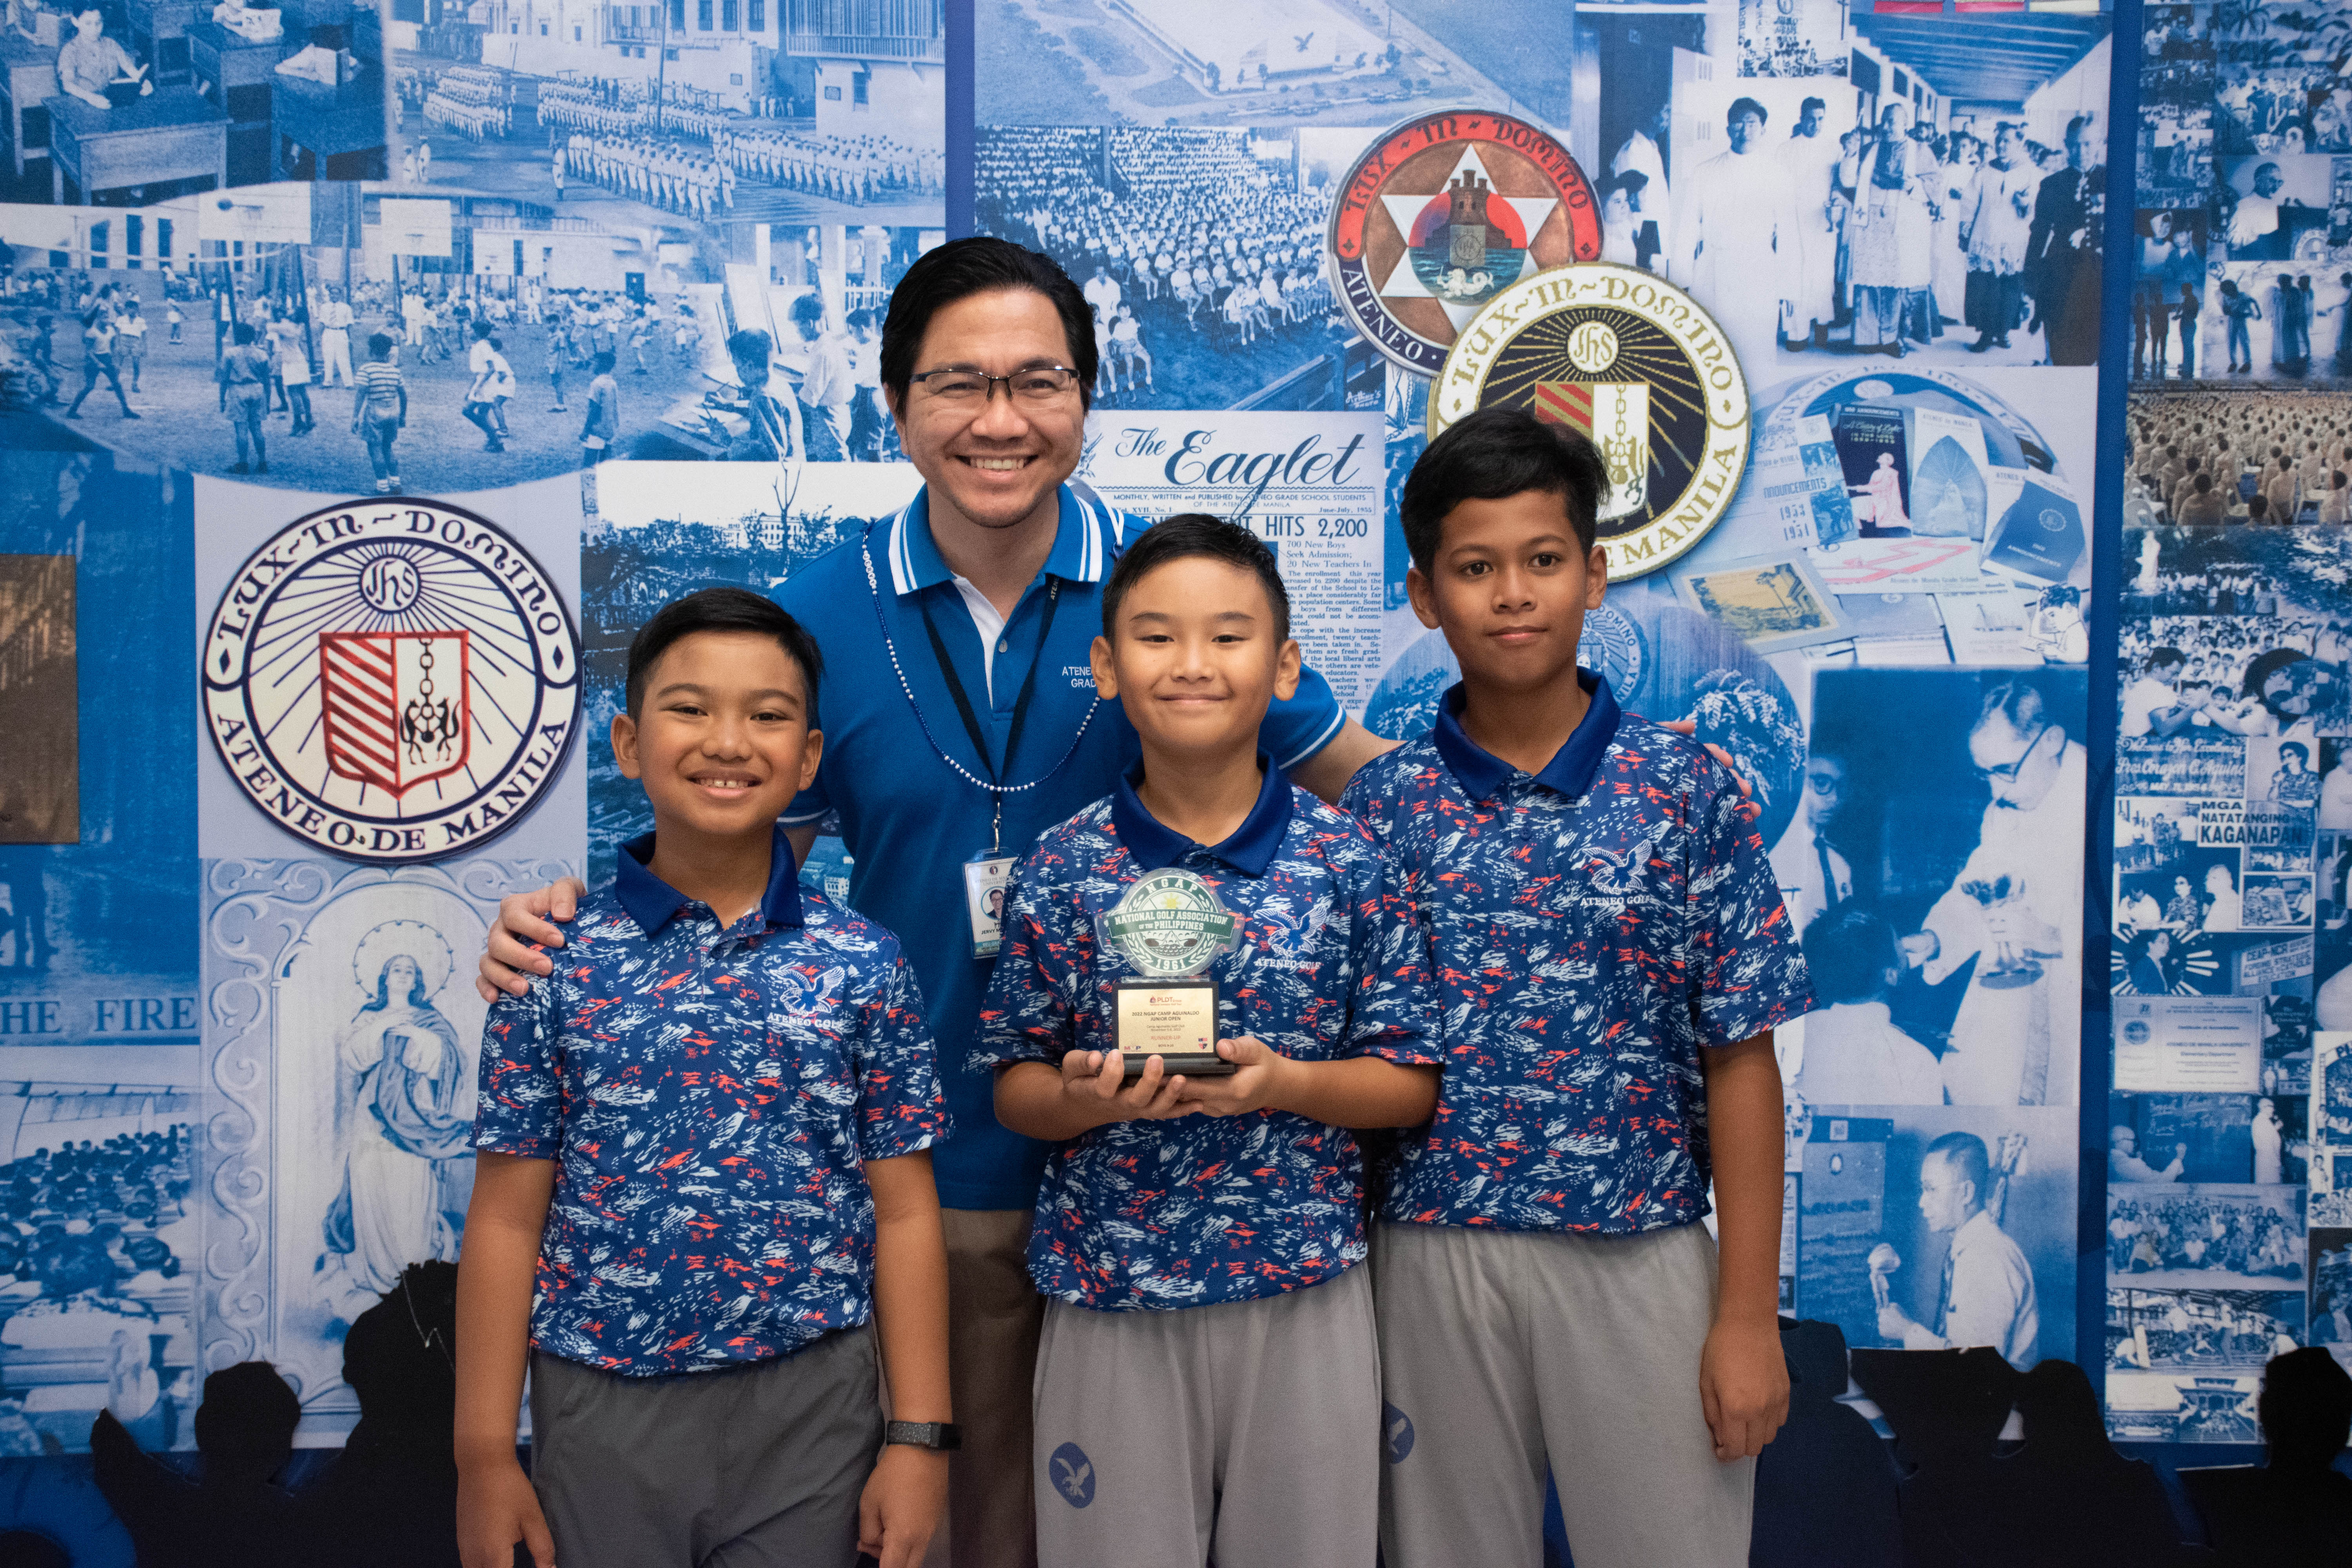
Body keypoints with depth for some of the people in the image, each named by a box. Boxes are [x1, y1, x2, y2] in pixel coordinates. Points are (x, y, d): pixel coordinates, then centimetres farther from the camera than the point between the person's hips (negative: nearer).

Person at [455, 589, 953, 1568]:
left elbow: (904, 1215, 0)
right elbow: (508, 1219, 0)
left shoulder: (864, 963, -3)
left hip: (813, 1412, 0)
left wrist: (919, 1436, -2)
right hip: (604, 1412, 0)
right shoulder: (556, 962, -3)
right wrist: (484, 1452, -1)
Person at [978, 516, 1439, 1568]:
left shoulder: (1347, 862, -4)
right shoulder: (1061, 873, -3)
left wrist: (1284, 1083, -18)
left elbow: (1411, 1086, -1)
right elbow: (1015, 1092, 3)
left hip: (1306, 1289, 0)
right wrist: (1088, 1098, -18)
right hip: (1110, 1294, 0)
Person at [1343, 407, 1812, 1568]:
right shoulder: (1381, 805, 0)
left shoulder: (1685, 793, -4)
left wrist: (1748, 1313, -5)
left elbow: (1739, 1062, -3)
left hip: (1640, 1257, -1)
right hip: (1432, 1256, 2)